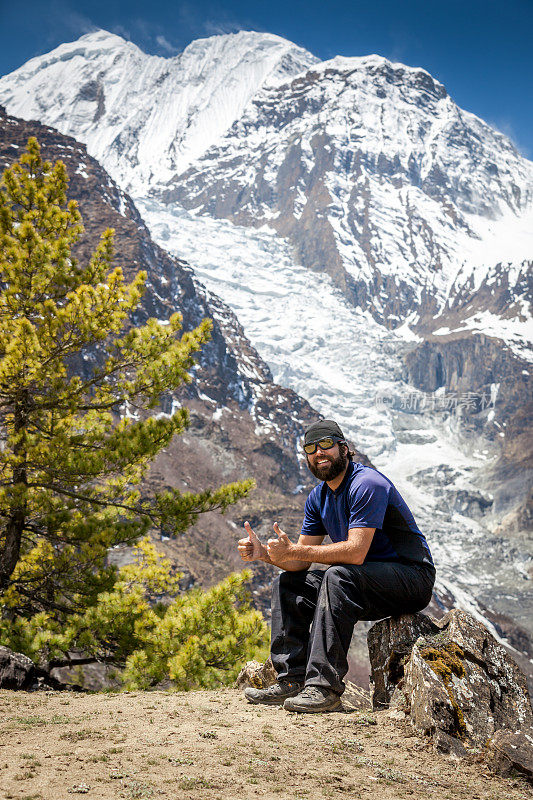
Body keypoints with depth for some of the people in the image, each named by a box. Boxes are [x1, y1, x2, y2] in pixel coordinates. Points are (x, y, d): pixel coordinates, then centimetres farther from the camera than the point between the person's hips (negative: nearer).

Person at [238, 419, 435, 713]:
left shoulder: (367, 484, -19)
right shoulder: (318, 497, 8)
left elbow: (355, 553, -29)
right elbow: (301, 562, 5)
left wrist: (293, 551, -27)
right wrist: (263, 553, -14)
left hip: (412, 578, -9)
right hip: (365, 585, 9)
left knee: (338, 576, -34)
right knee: (286, 584, 3)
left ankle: (325, 686, -33)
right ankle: (292, 680, -3)